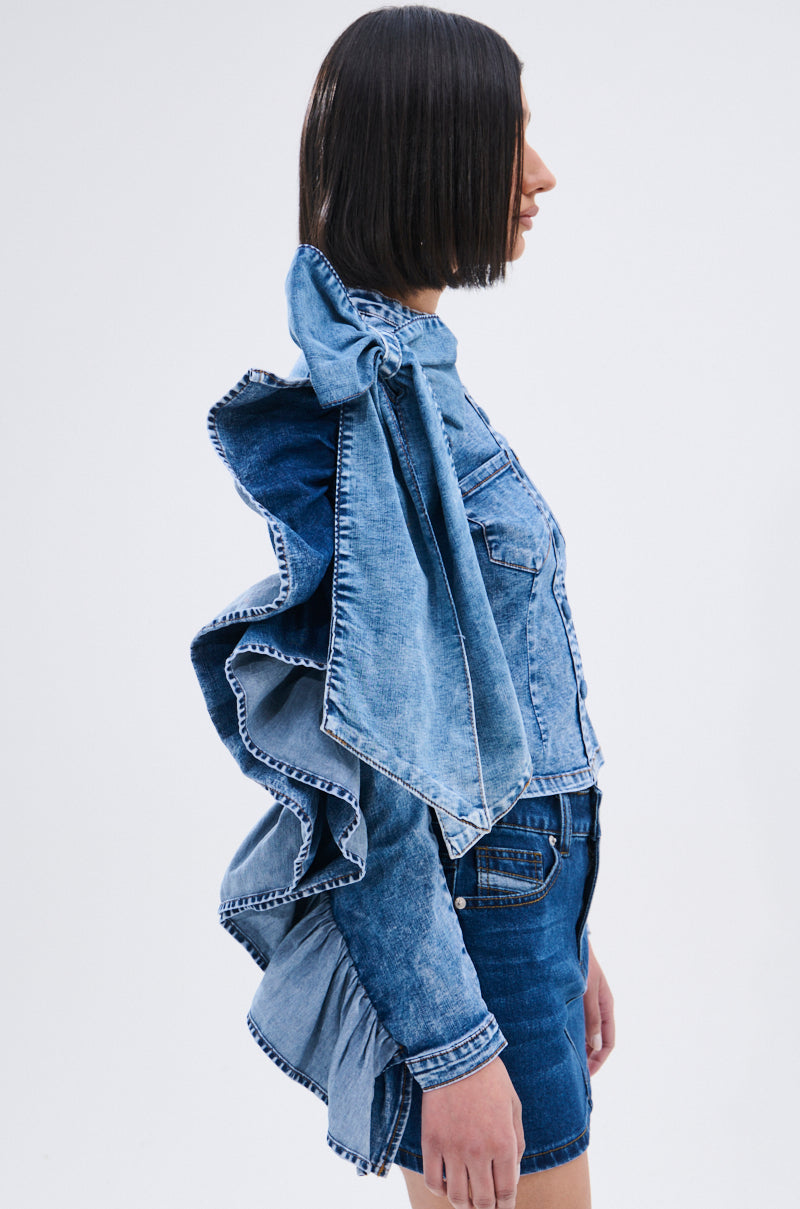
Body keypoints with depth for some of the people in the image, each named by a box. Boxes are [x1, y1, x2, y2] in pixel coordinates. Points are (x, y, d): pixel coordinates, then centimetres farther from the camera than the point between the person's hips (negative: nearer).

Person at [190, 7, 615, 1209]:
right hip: (474, 932, -9)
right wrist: (455, 1047, -20)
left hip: (521, 899, 9)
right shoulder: (364, 399, -20)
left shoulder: (414, 371, 9)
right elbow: (366, 768, -23)